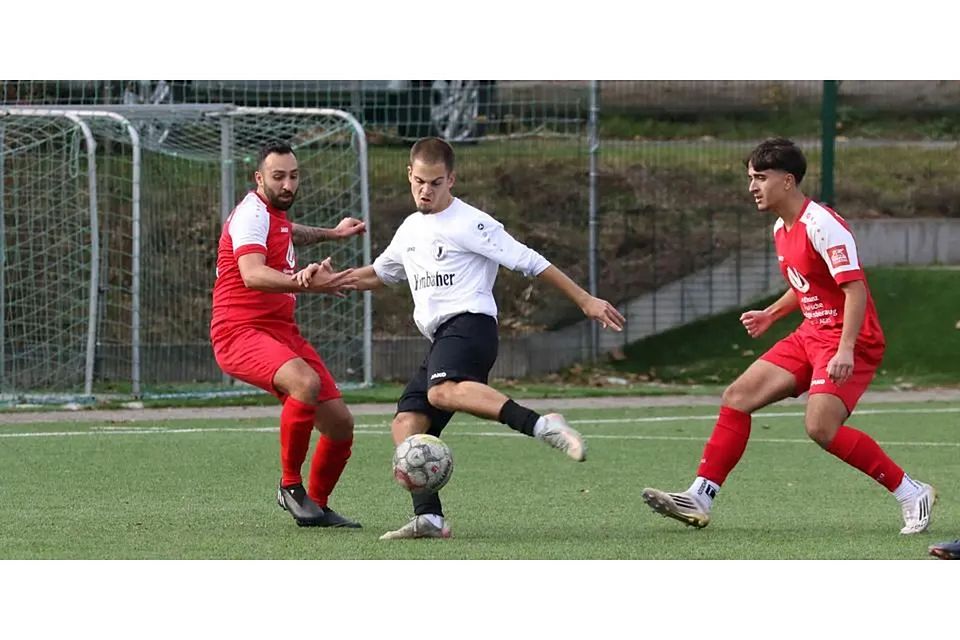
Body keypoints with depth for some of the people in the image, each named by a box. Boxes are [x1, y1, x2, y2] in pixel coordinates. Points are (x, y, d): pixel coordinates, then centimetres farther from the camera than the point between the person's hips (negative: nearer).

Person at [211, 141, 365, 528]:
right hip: (241, 333, -10)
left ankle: (317, 506, 23)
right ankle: (291, 486, -21)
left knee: (340, 422, 4)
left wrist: (330, 234, 51)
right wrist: (306, 284, -45)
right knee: (306, 383, -36)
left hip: (282, 332, 10)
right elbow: (252, 275, -32)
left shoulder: (275, 213, 16)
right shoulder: (253, 213, -13)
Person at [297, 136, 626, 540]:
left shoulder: (470, 224, -2)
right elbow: (379, 274, 40)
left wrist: (585, 301, -4)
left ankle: (541, 426, -50)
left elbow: (530, 262, -3)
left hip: (469, 322, -9)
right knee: (406, 423, -6)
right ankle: (429, 517, -17)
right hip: (441, 337, 9)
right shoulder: (410, 229, 23)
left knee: (442, 392, -38)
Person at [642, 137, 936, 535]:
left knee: (821, 427, -24)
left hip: (850, 341, -9)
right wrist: (771, 314, 20)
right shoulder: (782, 229, 12)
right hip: (810, 336, 10)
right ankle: (700, 498, 4)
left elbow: (855, 288, -24)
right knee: (737, 397, 1)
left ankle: (911, 494, -10)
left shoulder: (821, 224, -18)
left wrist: (846, 349, -32)